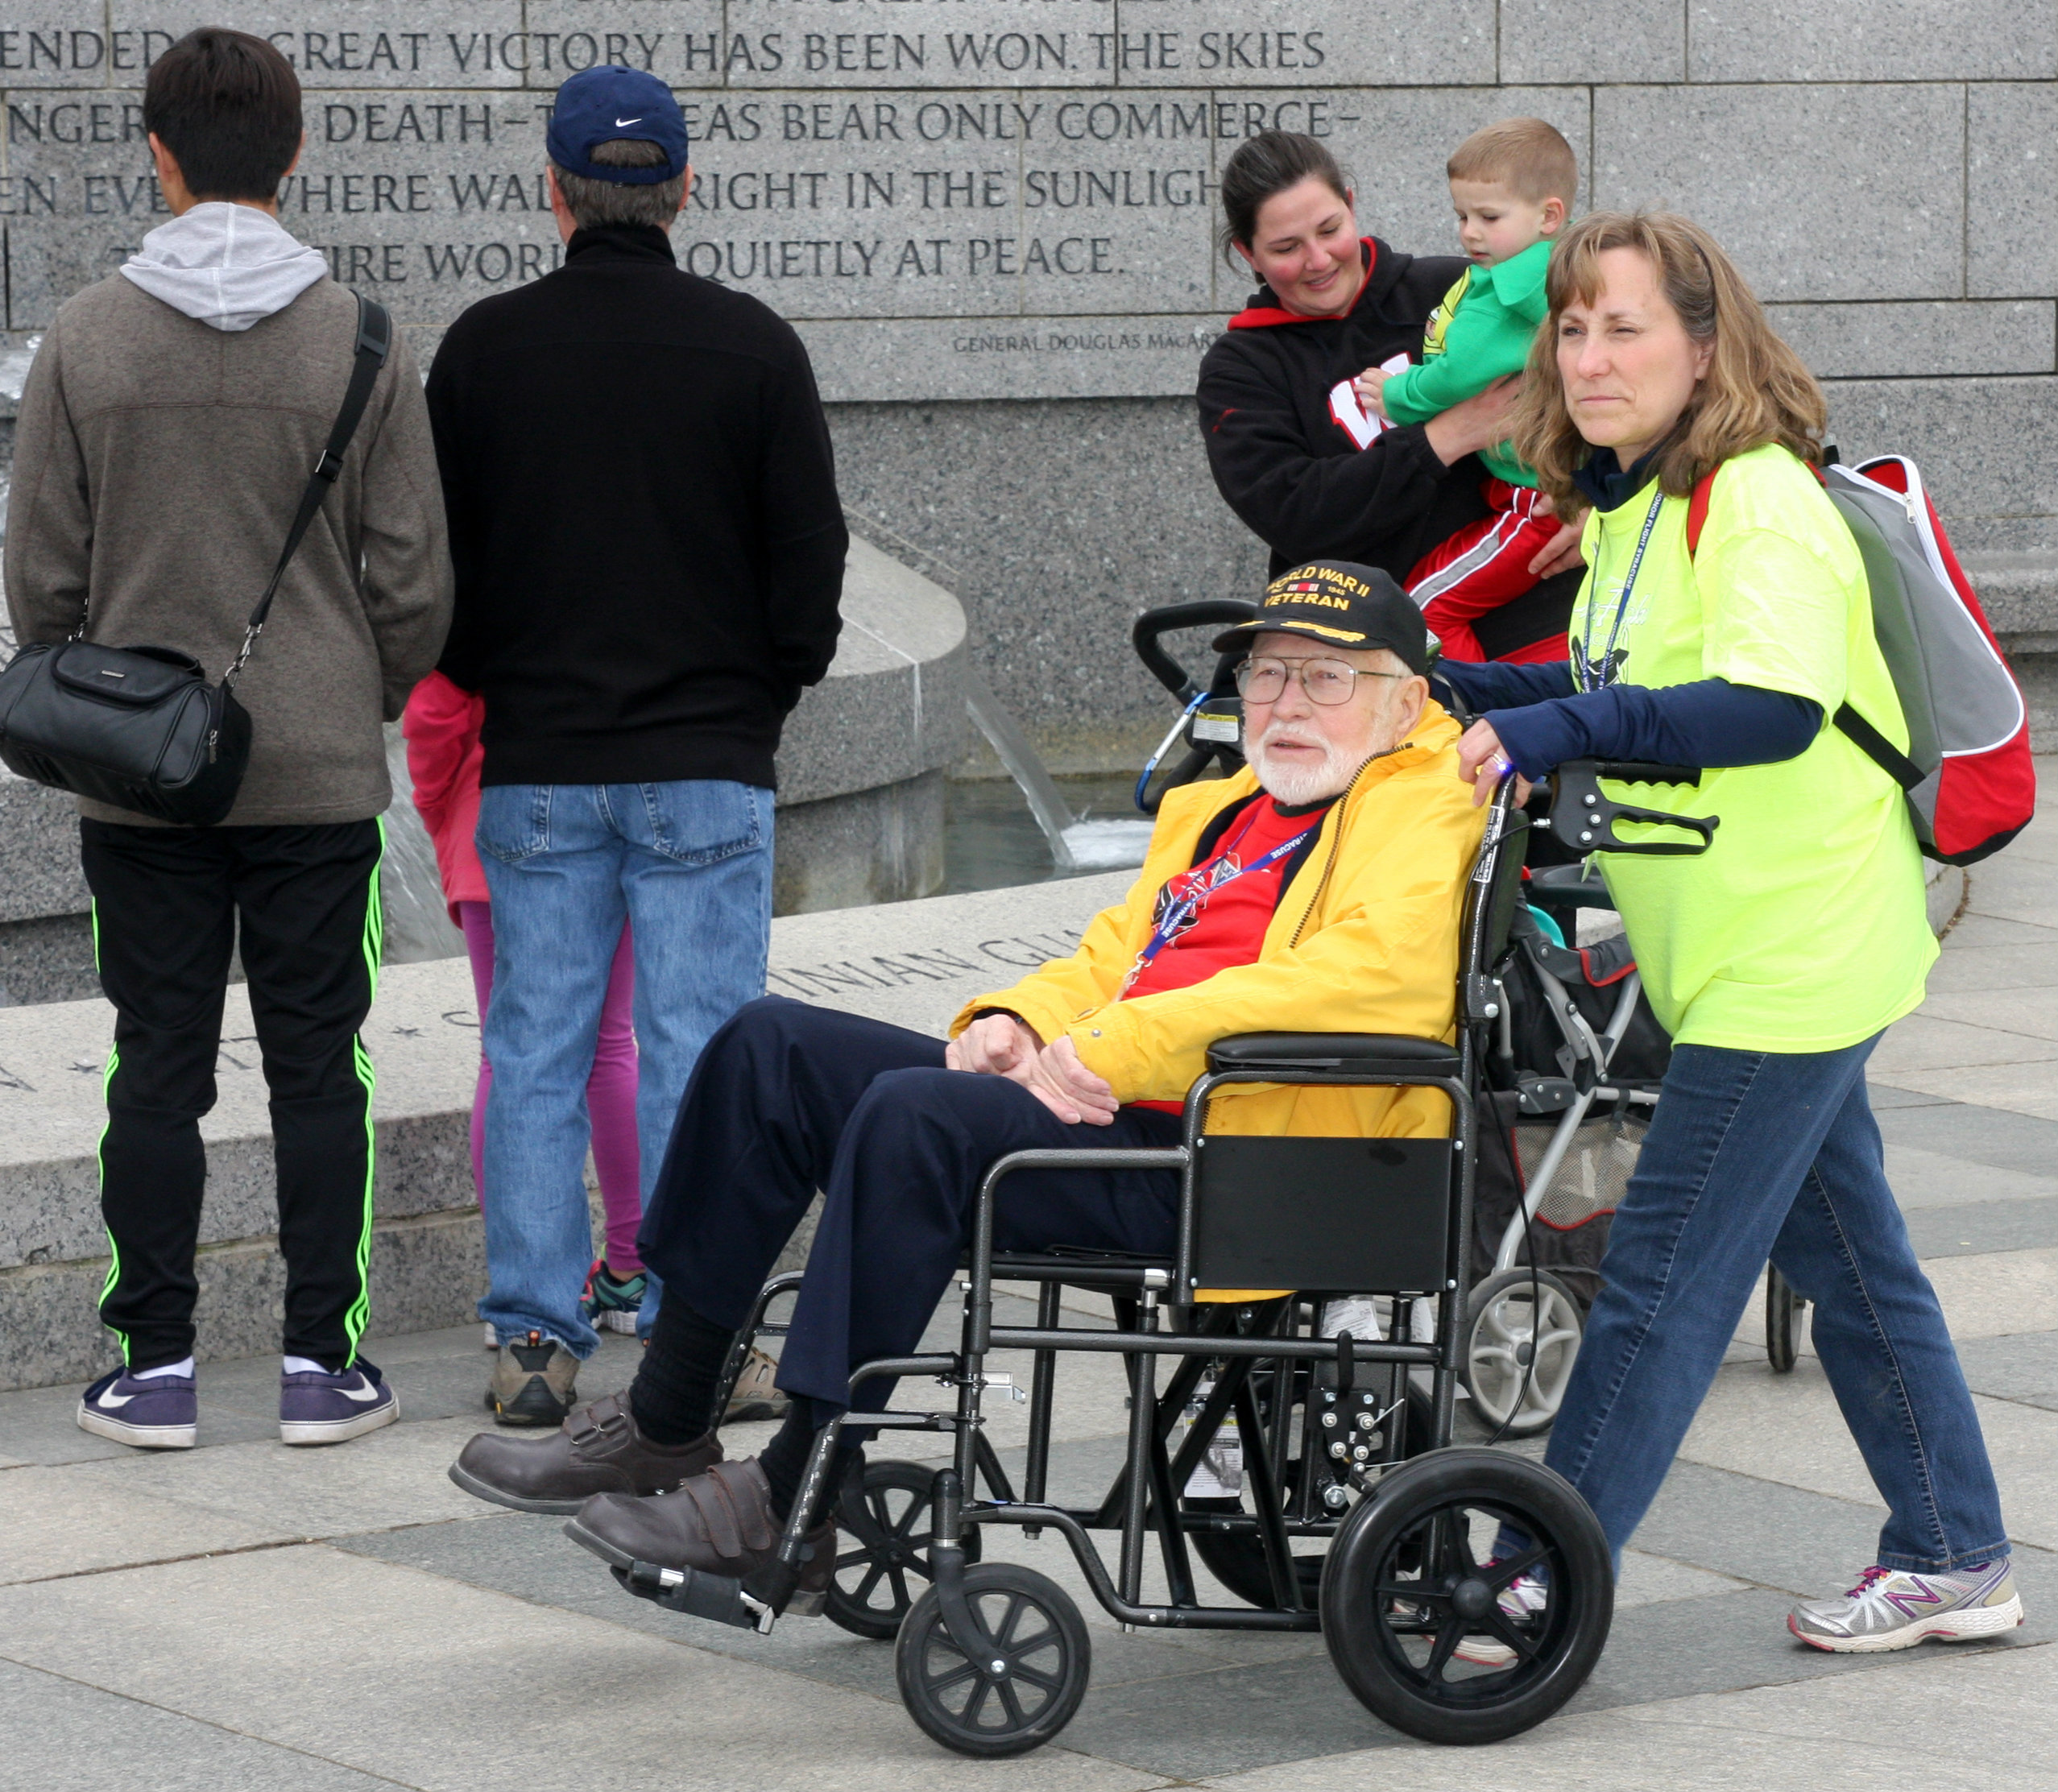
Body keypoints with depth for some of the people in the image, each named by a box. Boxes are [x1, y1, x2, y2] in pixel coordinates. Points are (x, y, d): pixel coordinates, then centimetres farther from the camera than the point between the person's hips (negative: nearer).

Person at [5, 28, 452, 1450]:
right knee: (316, 1066, 7)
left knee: (159, 1068, 7)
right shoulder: (359, 342, -6)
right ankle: (322, 1361, 8)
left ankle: (157, 1364, 9)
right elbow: (414, 579, -3)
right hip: (322, 774, -1)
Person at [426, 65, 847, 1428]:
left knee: (537, 1049, 6)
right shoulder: (753, 347, -4)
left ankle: (536, 1339, 3)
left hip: (535, 765, 1)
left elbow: (435, 560, 5)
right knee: (696, 1048, 2)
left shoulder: (485, 347, -1)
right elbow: (812, 558, -1)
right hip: (708, 766, -1)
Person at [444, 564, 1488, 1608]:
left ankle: (793, 1503, -25)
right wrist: (1015, 1023, 5)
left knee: (914, 1115, -30)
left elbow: (1375, 973, -20)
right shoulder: (1218, 813, 28)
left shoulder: (1424, 811, -1)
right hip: (1104, 1103, 10)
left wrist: (1114, 1049, -20)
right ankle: (662, 1431, 1)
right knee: (772, 1049, 1)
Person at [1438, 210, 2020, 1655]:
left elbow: (1774, 707, -34)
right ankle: (1954, 1562, 28)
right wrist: (1456, 696, 13)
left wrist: (1560, 728, -40)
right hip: (1762, 955, 10)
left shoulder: (1762, 500, -19)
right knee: (1851, 1260, 17)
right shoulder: (1632, 505, 10)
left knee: (1663, 1282, -7)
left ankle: (1544, 1587, -3)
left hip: (1790, 960, -10)